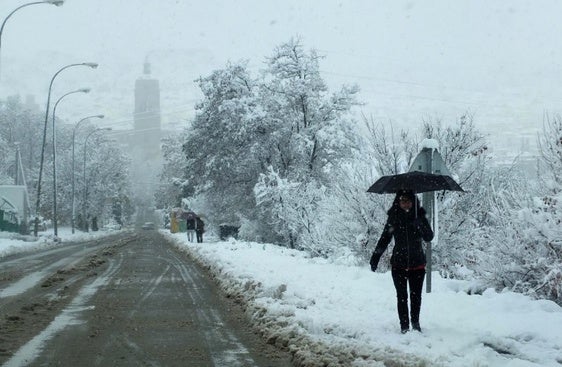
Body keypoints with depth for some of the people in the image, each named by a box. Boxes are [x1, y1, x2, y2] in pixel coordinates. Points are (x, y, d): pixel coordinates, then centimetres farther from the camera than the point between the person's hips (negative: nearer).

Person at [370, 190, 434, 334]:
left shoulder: (419, 216, -1)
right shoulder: (394, 218, 0)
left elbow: (429, 237, -9)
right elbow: (384, 238, 5)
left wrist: (420, 224, -27)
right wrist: (375, 256, -3)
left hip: (417, 264, 0)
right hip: (399, 264, 0)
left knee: (416, 295, 7)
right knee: (402, 296, 1)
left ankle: (415, 322, 25)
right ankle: (404, 326, 7)